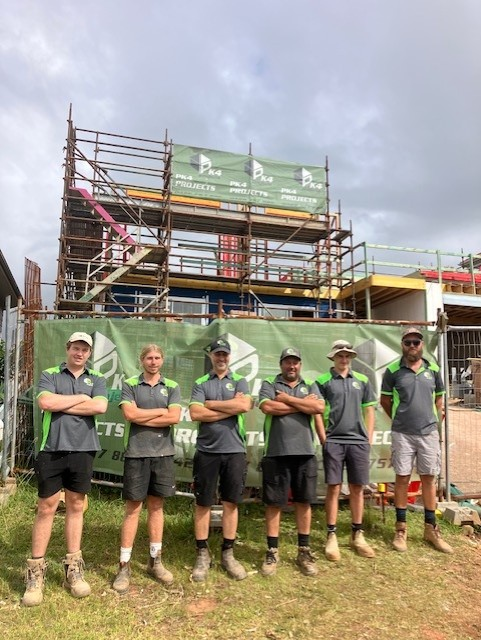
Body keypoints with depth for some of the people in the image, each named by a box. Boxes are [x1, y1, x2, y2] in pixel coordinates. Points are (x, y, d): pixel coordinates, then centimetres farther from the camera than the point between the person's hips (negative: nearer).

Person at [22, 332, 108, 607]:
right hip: (52, 450, -2)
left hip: (82, 451, 2)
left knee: (76, 506, 10)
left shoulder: (97, 379, 8)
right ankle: (36, 571, 15)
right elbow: (45, 402, -15)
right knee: (47, 508, 4)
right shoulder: (49, 375, 4)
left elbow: (100, 407, -11)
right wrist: (81, 398, -8)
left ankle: (74, 568, 22)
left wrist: (61, 405, -9)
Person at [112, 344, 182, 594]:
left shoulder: (172, 387, 6)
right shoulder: (130, 384, 3)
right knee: (133, 508, 3)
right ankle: (124, 566, 13)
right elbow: (130, 414, -13)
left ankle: (155, 561, 24)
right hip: (136, 454, -2)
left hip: (163, 453, 2)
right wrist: (161, 411, -7)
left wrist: (141, 418, -8)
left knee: (156, 506, 12)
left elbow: (175, 417, -8)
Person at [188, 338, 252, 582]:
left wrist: (210, 404, -7)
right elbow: (195, 413, -9)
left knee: (231, 502, 9)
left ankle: (228, 554, 22)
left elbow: (244, 405, -13)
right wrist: (230, 408, -10)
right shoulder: (200, 383, 6)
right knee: (203, 503, 7)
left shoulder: (239, 381, 7)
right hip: (206, 451, 0)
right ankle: (202, 555, 20)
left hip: (234, 450, 1)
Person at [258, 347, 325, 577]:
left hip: (305, 452, 2)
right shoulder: (269, 384, 4)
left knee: (304, 502, 11)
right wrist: (303, 403, -7)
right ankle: (272, 552, 19)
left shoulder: (310, 386, 12)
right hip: (276, 453, -2)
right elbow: (267, 407, -15)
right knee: (274, 503, 5)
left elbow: (319, 407, -7)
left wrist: (287, 399, -8)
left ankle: (304, 551, 25)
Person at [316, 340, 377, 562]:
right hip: (334, 441, -3)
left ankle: (357, 535, 22)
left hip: (359, 441, 3)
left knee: (357, 489, 9)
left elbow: (369, 411, 13)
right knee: (334, 488, 1)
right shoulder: (323, 381, 1)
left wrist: (369, 438, 6)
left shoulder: (362, 380, 11)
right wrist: (324, 439, -5)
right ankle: (331, 537, 11)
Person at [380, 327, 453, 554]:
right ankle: (401, 528, 15)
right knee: (402, 478, 4)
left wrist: (434, 422, 12)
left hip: (429, 433, 3)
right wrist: (401, 419, 8)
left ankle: (431, 529, 21)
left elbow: (438, 399, 15)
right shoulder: (392, 371, -4)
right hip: (402, 434, -2)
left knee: (429, 478, 9)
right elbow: (385, 400, 5)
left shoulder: (433, 370, 5)